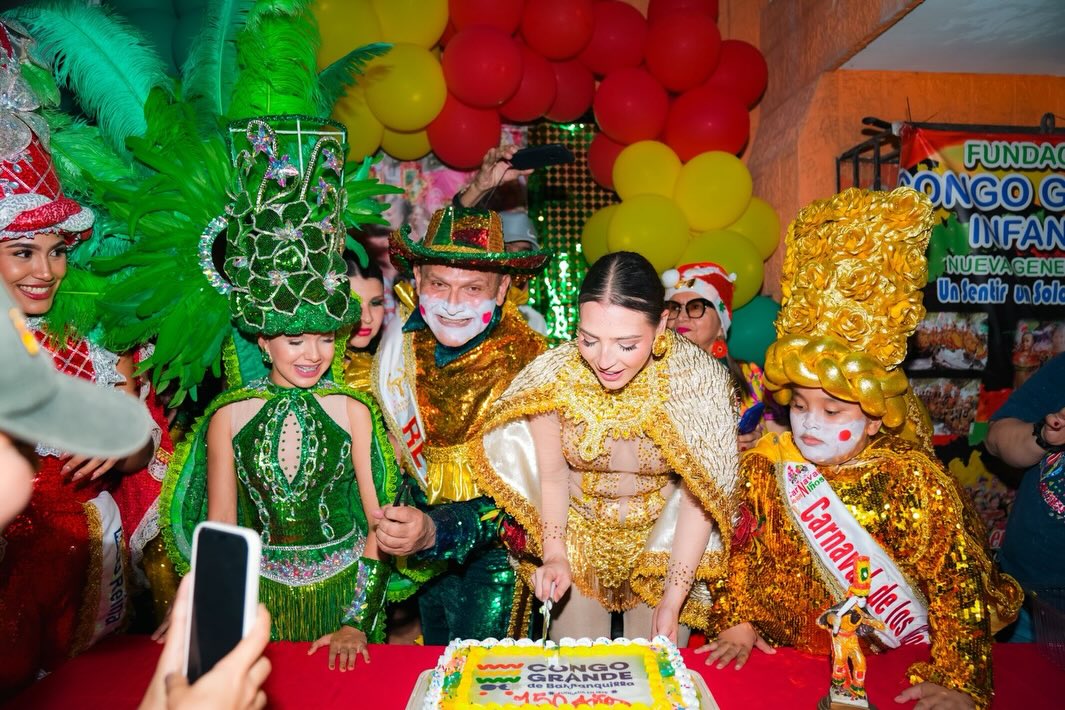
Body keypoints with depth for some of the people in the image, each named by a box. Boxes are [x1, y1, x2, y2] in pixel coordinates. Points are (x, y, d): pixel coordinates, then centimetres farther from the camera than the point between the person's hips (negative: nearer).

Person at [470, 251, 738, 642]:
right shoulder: (553, 375, -21)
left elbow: (699, 496, -15)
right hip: (578, 540, 1)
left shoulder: (698, 380, -24)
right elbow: (552, 476, -7)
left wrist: (673, 601, -14)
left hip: (664, 546, 0)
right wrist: (554, 558, -17)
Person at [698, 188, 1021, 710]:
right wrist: (737, 623, -1)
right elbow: (743, 552, 5)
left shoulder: (915, 484, -12)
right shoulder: (766, 465, -5)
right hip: (783, 659, 1)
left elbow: (959, 588, -9)